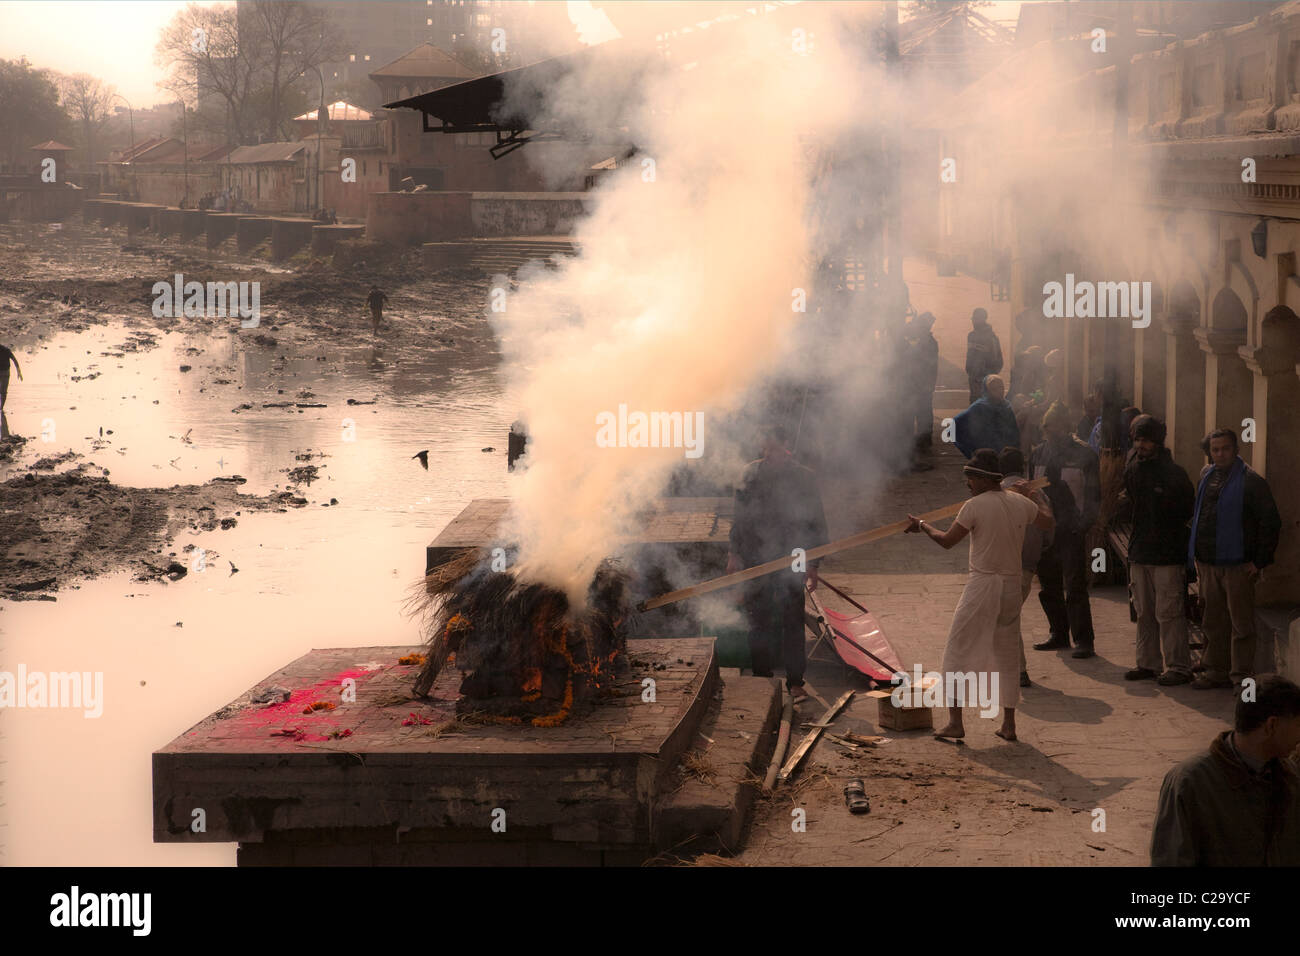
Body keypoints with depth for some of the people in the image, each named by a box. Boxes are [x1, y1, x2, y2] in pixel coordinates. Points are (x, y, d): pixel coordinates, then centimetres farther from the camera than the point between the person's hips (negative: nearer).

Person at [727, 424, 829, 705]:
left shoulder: (804, 478, 0)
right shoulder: (752, 473, 6)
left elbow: (816, 524, 4)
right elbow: (740, 515, 14)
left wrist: (812, 564, -2)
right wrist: (735, 554, 10)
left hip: (790, 562, -2)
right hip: (757, 559, 2)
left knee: (792, 622, -3)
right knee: (759, 621, 5)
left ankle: (795, 682, 3)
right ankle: (761, 677, 15)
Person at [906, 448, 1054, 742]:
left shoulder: (975, 505, -11)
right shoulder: (1020, 503, 5)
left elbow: (946, 541, -7)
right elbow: (1048, 522, 23)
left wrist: (923, 525, 10)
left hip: (982, 585, -6)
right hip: (1012, 586, 6)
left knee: (957, 651, 2)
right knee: (1006, 656, 15)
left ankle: (955, 722, -1)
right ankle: (1008, 724, 14)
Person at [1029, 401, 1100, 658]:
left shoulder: (1084, 455, -6)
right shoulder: (1039, 452, 9)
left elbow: (1093, 496, -3)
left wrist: (1083, 525, -13)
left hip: (1071, 532, -6)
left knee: (1075, 589, -6)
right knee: (1049, 588, 12)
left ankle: (1083, 640, -2)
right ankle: (1059, 635, 25)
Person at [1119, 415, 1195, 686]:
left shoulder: (1173, 473, -8)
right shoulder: (1132, 469, 10)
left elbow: (1186, 511, -8)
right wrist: (1125, 505, -1)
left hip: (1168, 554, -7)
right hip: (1139, 551, 7)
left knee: (1169, 613, -7)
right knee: (1144, 613, 12)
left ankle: (1178, 666, -1)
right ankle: (1149, 663, 21)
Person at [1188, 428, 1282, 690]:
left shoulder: (1251, 480, -10)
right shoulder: (1206, 476, 11)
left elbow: (1271, 523, -9)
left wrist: (1259, 562, -10)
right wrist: (1195, 555, 15)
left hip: (1237, 565, -6)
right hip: (1207, 563, 6)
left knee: (1241, 624, -2)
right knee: (1212, 622, 12)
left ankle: (1241, 676, 4)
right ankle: (1216, 671, 21)